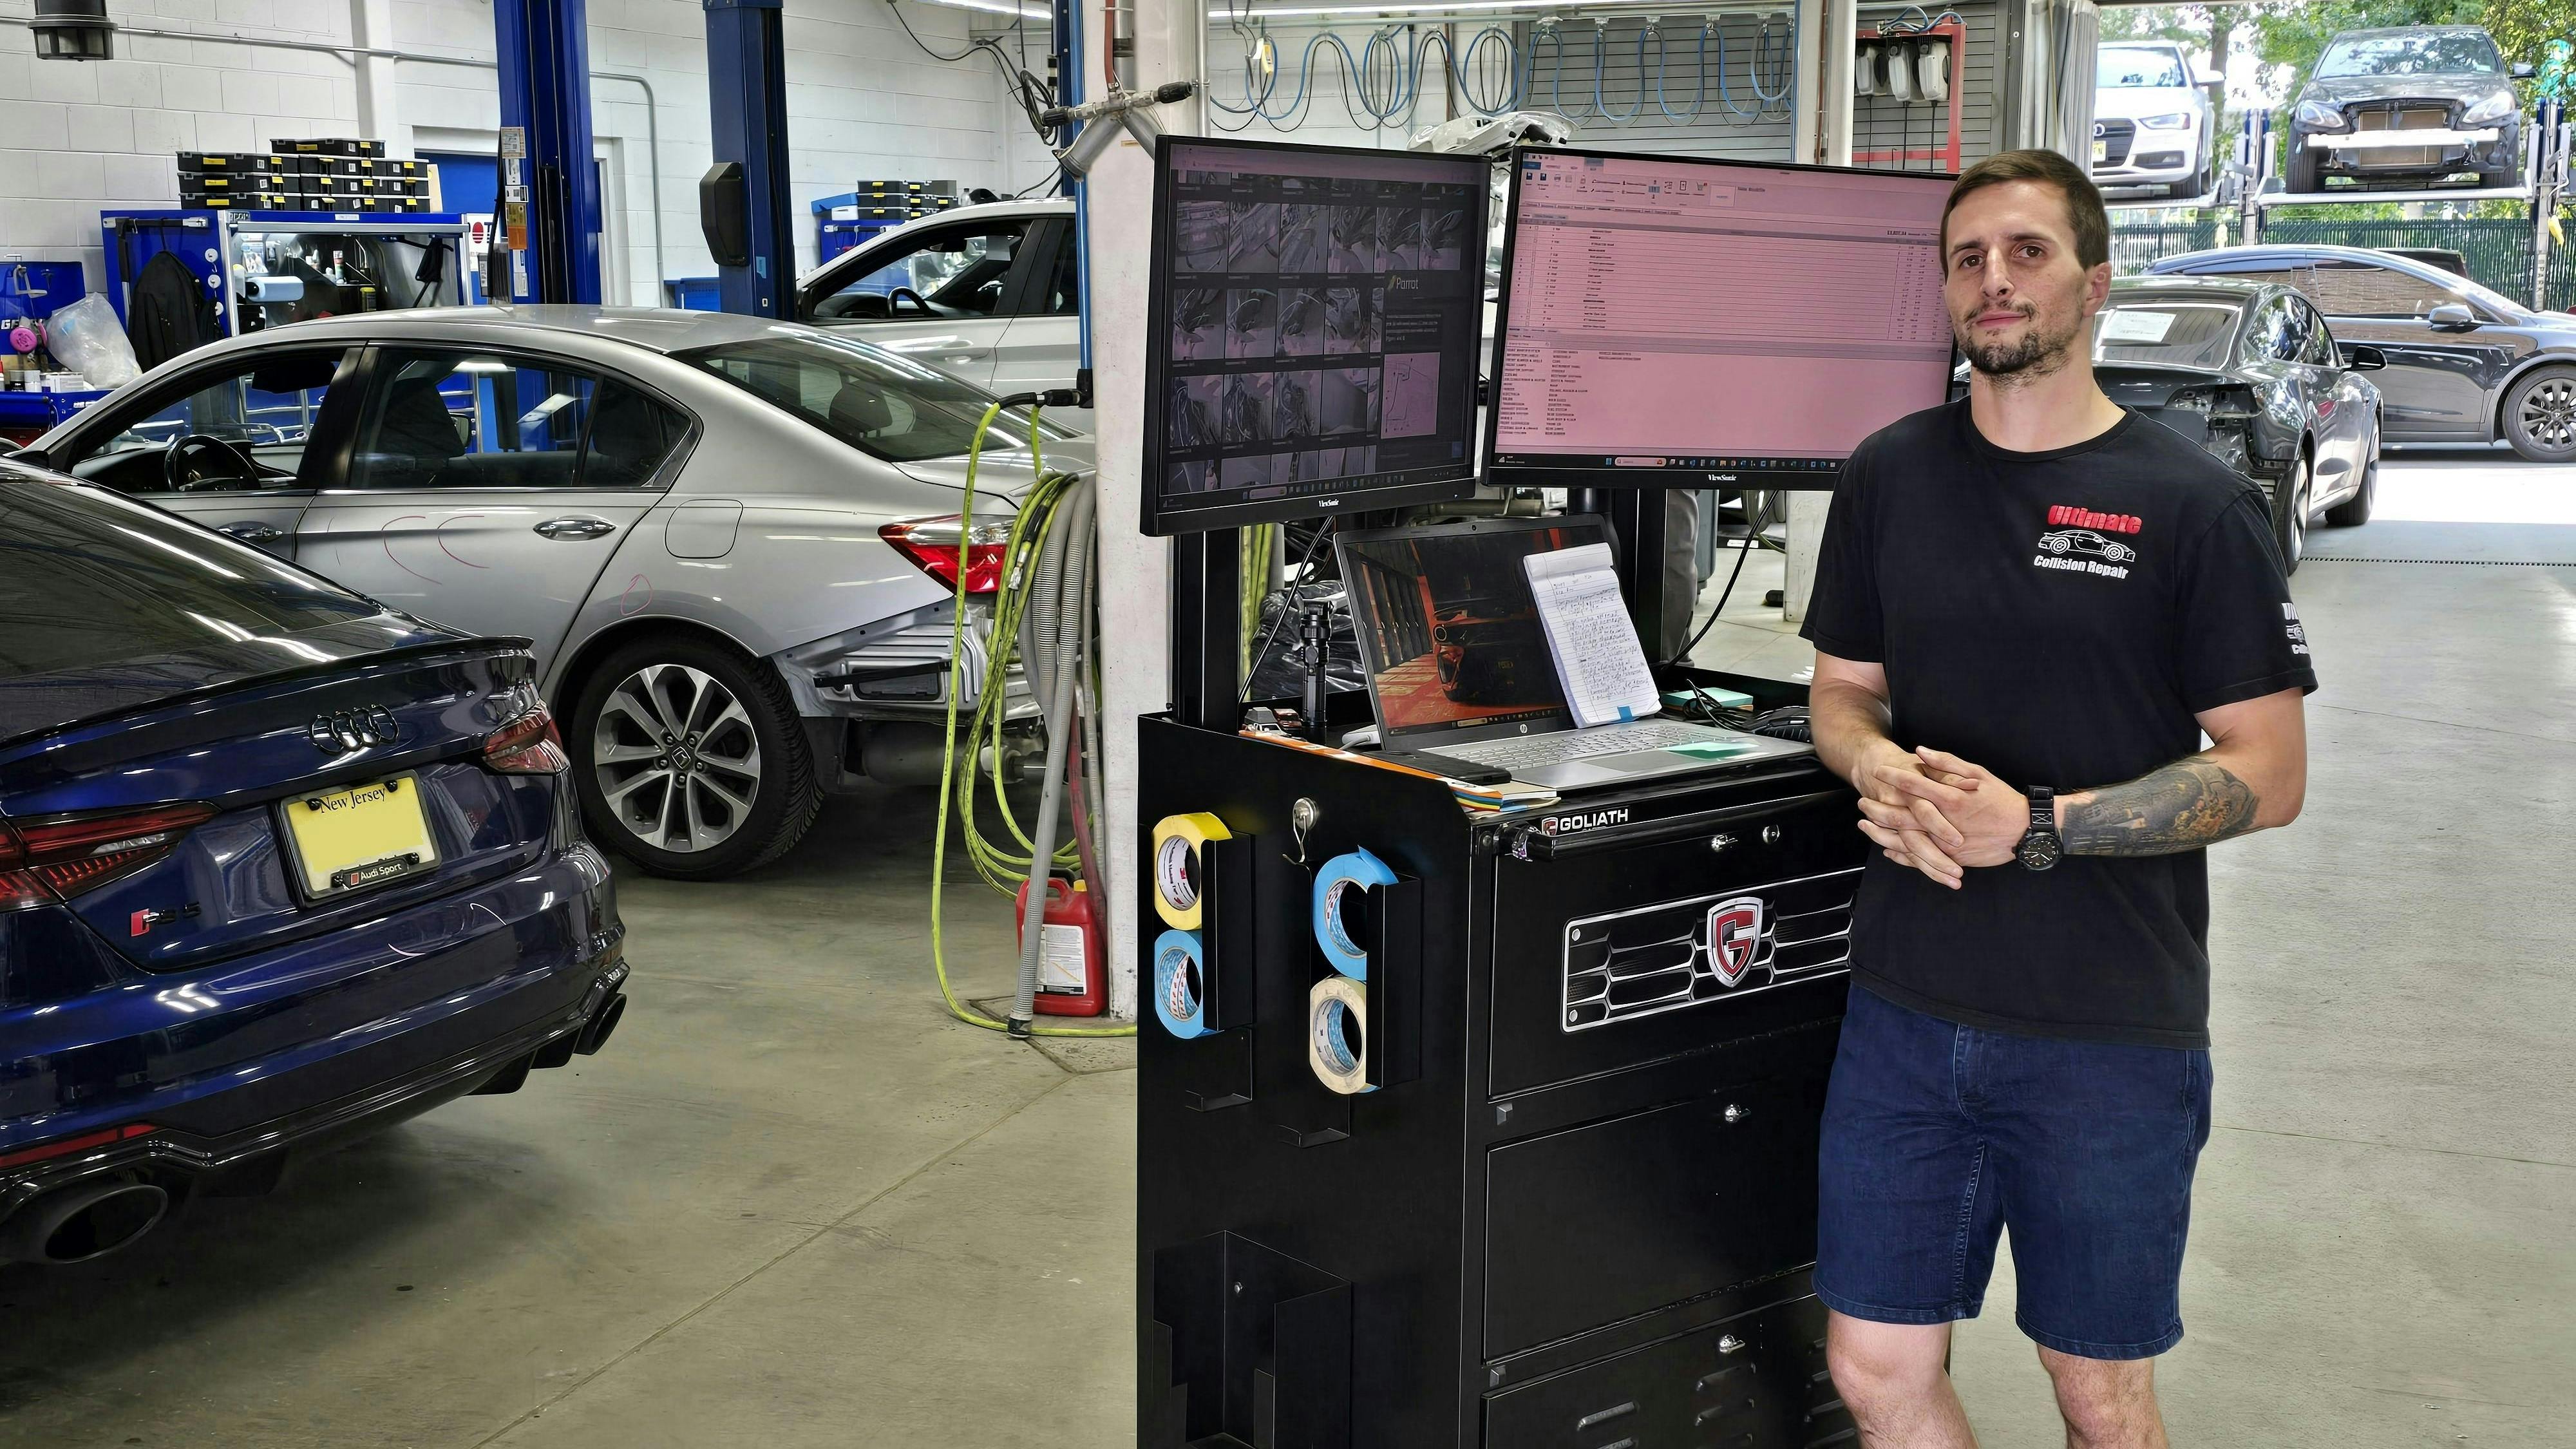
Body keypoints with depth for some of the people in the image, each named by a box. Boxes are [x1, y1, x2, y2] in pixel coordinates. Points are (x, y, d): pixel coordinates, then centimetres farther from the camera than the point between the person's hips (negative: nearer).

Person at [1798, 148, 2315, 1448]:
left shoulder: (2191, 504, -7)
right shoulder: (1891, 476, 6)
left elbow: (2268, 775, -9)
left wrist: (2035, 824, -20)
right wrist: (1881, 772, -10)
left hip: (2113, 1035, -3)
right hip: (1907, 1004, 4)